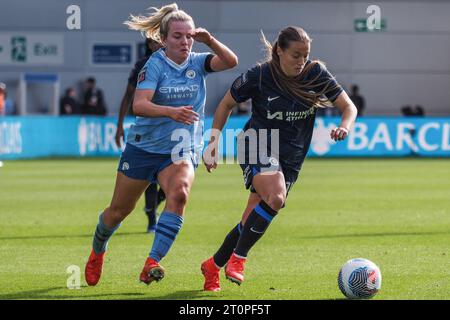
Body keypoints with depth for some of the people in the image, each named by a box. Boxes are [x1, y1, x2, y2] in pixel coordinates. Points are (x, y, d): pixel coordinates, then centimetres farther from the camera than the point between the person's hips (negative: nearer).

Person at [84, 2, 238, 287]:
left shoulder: (198, 63, -2)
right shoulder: (155, 65, -13)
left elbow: (231, 61, -18)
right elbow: (138, 105, -26)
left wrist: (210, 41, -34)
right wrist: (170, 111, -42)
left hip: (181, 150, 1)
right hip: (144, 146, -1)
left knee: (179, 193, -30)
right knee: (119, 210, 11)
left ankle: (152, 263, -30)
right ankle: (97, 252, 42)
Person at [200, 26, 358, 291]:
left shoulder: (316, 73, -7)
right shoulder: (259, 76, -13)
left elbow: (348, 106, -3)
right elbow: (227, 104, 2)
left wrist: (344, 127, -25)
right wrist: (214, 142, -4)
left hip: (291, 158, 4)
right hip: (258, 146, -4)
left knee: (254, 220, 4)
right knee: (276, 197, -32)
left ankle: (214, 265, 23)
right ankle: (238, 257, -17)